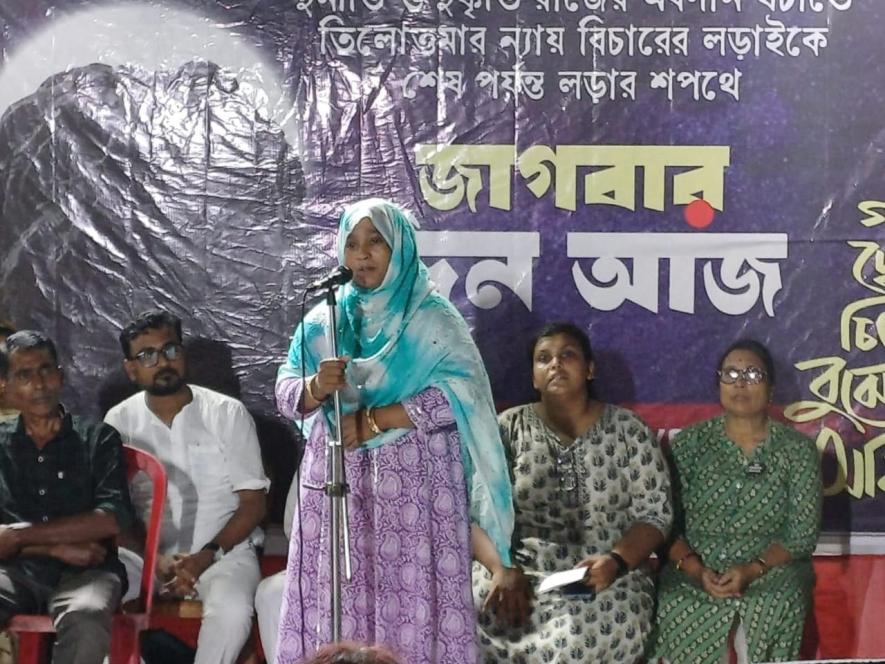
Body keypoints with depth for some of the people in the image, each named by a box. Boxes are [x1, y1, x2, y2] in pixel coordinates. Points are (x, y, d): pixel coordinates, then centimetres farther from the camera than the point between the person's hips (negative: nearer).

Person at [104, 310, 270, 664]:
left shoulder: (227, 413, 0)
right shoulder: (119, 422, 4)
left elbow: (253, 503, 0)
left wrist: (208, 555, -15)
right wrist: (155, 560, -14)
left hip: (224, 550, -2)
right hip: (148, 555, 2)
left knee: (231, 610, -34)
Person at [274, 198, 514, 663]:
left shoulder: (433, 318, 0)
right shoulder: (324, 318, 11)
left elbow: (462, 392, -12)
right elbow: (286, 394, 6)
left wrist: (374, 420, -15)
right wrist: (316, 388, -18)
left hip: (413, 482, -3)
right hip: (336, 481, 3)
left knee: (411, 595, -6)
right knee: (334, 599, 0)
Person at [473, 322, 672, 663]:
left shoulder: (628, 430, 5)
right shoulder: (508, 428, 8)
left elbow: (655, 514, 2)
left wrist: (616, 561, -17)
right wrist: (503, 567, -16)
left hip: (607, 575, 0)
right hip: (523, 570, 1)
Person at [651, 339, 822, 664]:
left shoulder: (797, 450, 6)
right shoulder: (688, 443, 8)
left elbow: (803, 533, 0)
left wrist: (753, 570, -15)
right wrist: (696, 569, -15)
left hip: (771, 573, 0)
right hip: (694, 574, 0)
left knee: (770, 619, -29)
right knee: (680, 620, -27)